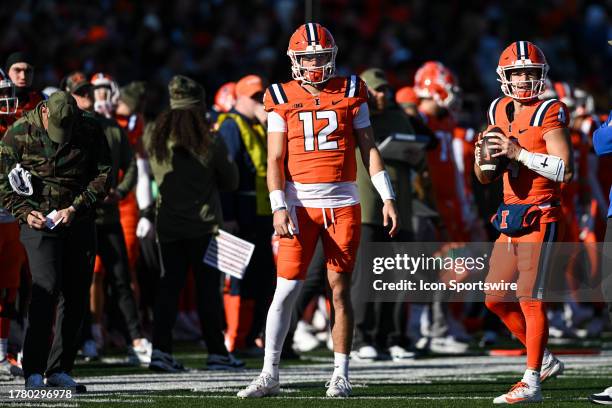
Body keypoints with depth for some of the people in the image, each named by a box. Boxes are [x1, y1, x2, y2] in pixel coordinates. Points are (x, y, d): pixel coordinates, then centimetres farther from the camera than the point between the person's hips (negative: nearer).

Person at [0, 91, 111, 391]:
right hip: (40, 222, -3)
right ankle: (33, 371, -17)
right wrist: (25, 212, -12)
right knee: (47, 288, -18)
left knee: (75, 296, 3)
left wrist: (75, 208, -10)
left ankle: (59, 370, 12)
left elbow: (103, 176, 1)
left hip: (79, 222, 3)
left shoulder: (91, 132, -2)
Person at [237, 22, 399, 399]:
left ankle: (341, 375, 10)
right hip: (300, 204, -1)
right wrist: (279, 207, -10)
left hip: (343, 204, 1)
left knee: (341, 290, 3)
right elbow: (275, 160, 1)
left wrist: (388, 197, 0)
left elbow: (369, 148, 7)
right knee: (286, 290, -5)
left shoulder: (350, 92, 6)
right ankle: (270, 375, 0)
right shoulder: (282, 99, 4)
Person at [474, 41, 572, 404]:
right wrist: (483, 156, -5)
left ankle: (532, 383, -4)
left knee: (530, 298, -8)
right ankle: (546, 360, 26)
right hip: (511, 216, 8)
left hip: (540, 217, -8)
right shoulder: (499, 112, 12)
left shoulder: (548, 114, -10)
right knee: (497, 298, 12)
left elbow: (566, 170, -20)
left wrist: (519, 152, -22)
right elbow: (484, 178, 18)